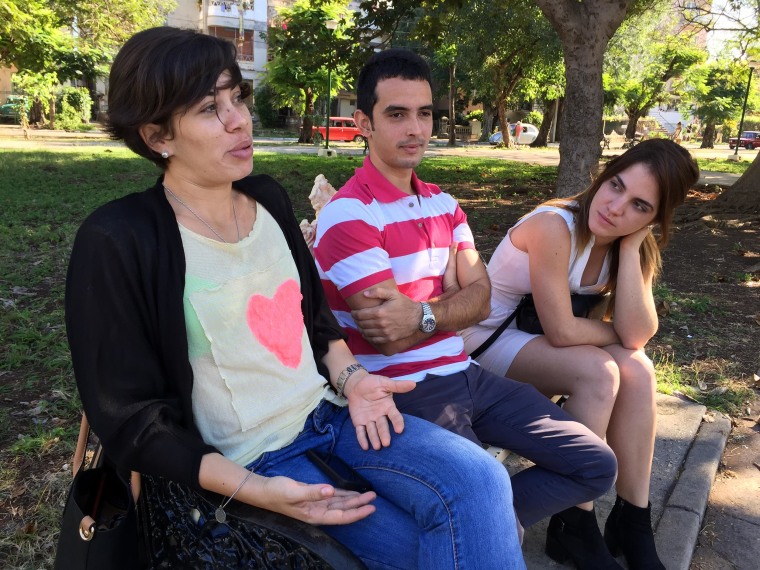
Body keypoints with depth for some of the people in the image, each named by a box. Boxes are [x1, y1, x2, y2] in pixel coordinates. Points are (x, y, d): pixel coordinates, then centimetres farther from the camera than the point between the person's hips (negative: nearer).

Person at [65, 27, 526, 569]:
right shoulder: (118, 241, -15)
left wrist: (350, 376, -4)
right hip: (249, 459, -5)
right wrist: (254, 490, -21)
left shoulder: (269, 199, 5)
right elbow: (131, 422, -12)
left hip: (329, 411, 5)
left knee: (481, 482, -16)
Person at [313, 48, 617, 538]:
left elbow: (480, 299, 0)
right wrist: (449, 298, -7)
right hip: (406, 391, -7)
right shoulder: (348, 215, -13)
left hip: (464, 373, 8)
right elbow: (387, 337, -19)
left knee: (596, 465, 6)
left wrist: (421, 316, -18)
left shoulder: (444, 204, 13)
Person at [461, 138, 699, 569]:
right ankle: (573, 526, -10)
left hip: (540, 340, 7)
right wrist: (619, 334, -10)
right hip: (490, 341, -7)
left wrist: (630, 247, -22)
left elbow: (637, 335, -17)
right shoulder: (554, 226, -27)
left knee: (637, 370, -17)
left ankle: (632, 520, -4)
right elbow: (561, 331, -28)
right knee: (598, 372, -27)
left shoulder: (636, 246, -3)